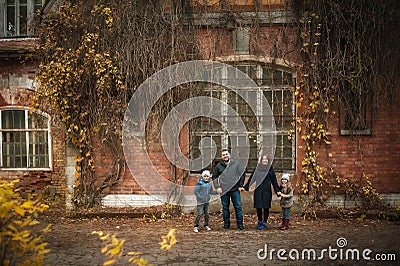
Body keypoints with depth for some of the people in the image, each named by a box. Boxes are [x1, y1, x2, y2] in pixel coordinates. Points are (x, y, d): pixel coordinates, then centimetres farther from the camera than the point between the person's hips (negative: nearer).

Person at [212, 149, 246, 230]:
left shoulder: (236, 164, 2)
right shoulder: (218, 166, 3)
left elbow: (243, 174, 10)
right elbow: (214, 177, 11)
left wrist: (240, 185, 4)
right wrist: (217, 187, 1)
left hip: (235, 190, 0)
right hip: (224, 190, 1)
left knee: (238, 206, 0)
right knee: (225, 207, 7)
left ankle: (240, 224, 7)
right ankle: (226, 223, 19)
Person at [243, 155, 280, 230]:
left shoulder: (270, 169, 2)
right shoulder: (257, 168, 7)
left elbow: (274, 181, 1)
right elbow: (251, 178, 10)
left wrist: (277, 190, -6)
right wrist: (245, 187, 9)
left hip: (267, 190, -2)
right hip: (258, 190, 2)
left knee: (266, 207, 1)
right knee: (258, 206, 5)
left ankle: (264, 223, 12)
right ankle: (260, 221, 21)